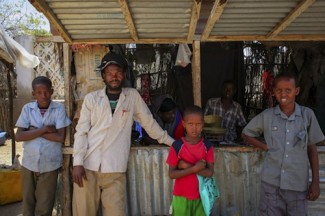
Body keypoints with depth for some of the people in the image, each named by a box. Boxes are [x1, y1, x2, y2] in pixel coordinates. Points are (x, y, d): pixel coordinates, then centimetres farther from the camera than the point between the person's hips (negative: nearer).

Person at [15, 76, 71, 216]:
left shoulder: (59, 109, -6)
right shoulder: (27, 108, 0)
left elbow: (61, 137, -13)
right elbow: (19, 136, -8)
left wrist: (33, 130, -10)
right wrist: (44, 129, -15)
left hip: (49, 165, -2)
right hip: (29, 164, 2)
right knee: (28, 203, 16)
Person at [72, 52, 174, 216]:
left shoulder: (132, 96, 7)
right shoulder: (91, 98, 6)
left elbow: (149, 122, 13)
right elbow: (81, 132, 4)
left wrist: (171, 141, 15)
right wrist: (77, 162, -5)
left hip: (115, 169, 0)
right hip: (88, 167, 1)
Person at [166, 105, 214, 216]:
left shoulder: (207, 146, -5)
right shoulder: (177, 146, -11)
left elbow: (209, 172, -12)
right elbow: (172, 174, -12)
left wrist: (187, 166, -21)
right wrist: (194, 168, -23)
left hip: (201, 196, 2)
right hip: (182, 196, -2)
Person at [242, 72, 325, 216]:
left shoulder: (307, 115, -2)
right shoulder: (266, 116, -1)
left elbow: (312, 148, 5)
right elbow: (246, 134, 12)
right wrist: (265, 146, -2)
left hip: (298, 184, 0)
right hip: (271, 183, 0)